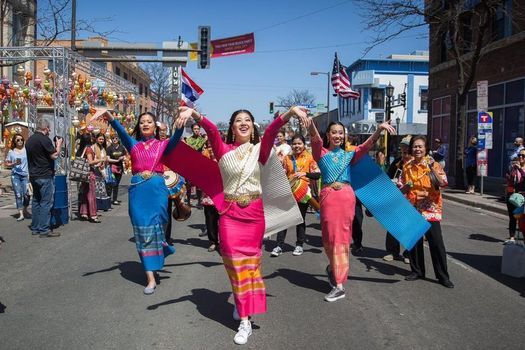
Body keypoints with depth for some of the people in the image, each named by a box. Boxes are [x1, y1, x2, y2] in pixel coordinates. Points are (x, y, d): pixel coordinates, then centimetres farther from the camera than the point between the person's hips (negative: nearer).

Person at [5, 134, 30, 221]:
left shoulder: (26, 150, 4)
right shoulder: (11, 152, 7)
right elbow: (7, 164, 10)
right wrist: (15, 163, -8)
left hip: (25, 175, -1)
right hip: (15, 175, 1)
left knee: (26, 194, -4)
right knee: (18, 194, -1)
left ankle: (25, 210, 22)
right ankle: (21, 214, 2)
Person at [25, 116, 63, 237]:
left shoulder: (29, 140, 13)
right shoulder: (44, 139, -15)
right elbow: (55, 155, -15)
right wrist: (59, 144, 0)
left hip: (33, 176, 9)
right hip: (45, 176, -9)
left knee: (36, 201, 13)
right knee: (46, 202, -5)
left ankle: (35, 228, 18)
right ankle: (44, 229, -5)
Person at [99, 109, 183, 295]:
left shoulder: (163, 145, 9)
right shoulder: (133, 144, 11)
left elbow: (176, 138, -11)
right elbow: (121, 131, -7)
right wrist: (109, 117, -27)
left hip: (157, 189, -1)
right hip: (138, 190, 2)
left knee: (154, 227, -8)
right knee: (143, 231, 1)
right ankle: (151, 278, 5)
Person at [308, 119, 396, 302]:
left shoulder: (349, 155, 14)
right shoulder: (321, 152, 7)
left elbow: (367, 145, 2)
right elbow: (315, 137, -12)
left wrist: (379, 129, -15)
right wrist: (309, 122, -31)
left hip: (347, 196, 2)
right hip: (328, 196, -2)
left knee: (343, 237, 3)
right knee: (330, 237, 4)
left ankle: (334, 268, 14)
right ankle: (335, 268, 23)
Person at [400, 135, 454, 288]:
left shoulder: (433, 164, -4)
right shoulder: (407, 166, 6)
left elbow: (443, 183, -17)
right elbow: (402, 189, 11)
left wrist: (432, 169, -28)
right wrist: (406, 187, -11)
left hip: (430, 209, -3)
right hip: (413, 208, 4)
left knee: (436, 242, -5)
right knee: (414, 241, 9)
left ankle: (443, 276, 3)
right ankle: (417, 271, 23)